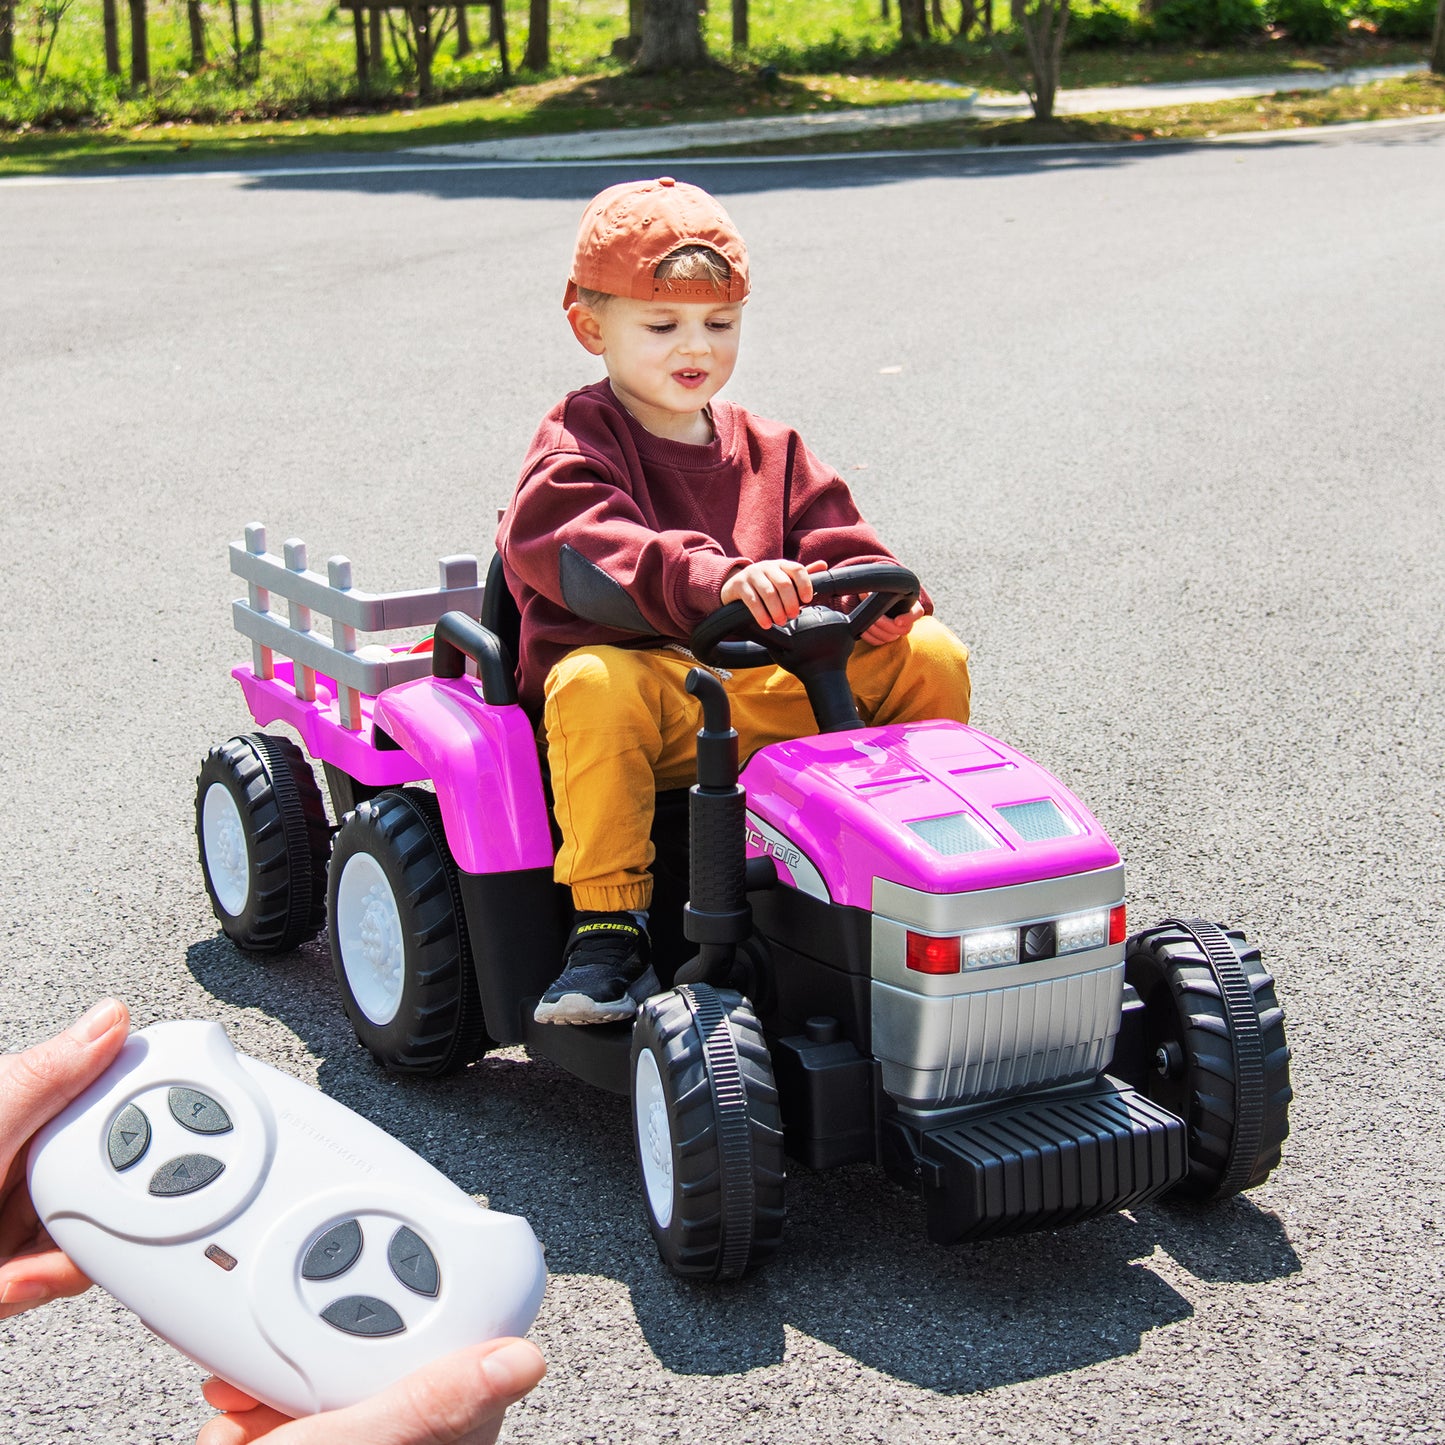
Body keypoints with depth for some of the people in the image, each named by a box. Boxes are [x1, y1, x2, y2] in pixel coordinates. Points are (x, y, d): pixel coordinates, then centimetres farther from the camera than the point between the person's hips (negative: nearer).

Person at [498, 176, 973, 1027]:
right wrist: (719, 583, -40)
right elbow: (593, 551, -23)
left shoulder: (770, 453, 18)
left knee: (931, 655, -7)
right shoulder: (577, 449, -2)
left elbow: (834, 543, 11)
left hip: (775, 696, 5)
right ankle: (609, 924, -28)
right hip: (645, 679, -5)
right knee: (594, 685, -39)